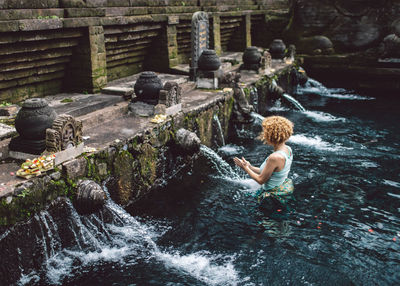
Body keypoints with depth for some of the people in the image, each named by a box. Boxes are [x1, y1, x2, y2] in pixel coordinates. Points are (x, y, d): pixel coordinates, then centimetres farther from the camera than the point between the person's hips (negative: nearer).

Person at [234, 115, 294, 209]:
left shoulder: (275, 157, -31)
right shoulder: (288, 149, -2)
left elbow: (261, 180, -18)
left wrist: (245, 168, -7)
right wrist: (250, 166, 10)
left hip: (274, 196, -9)